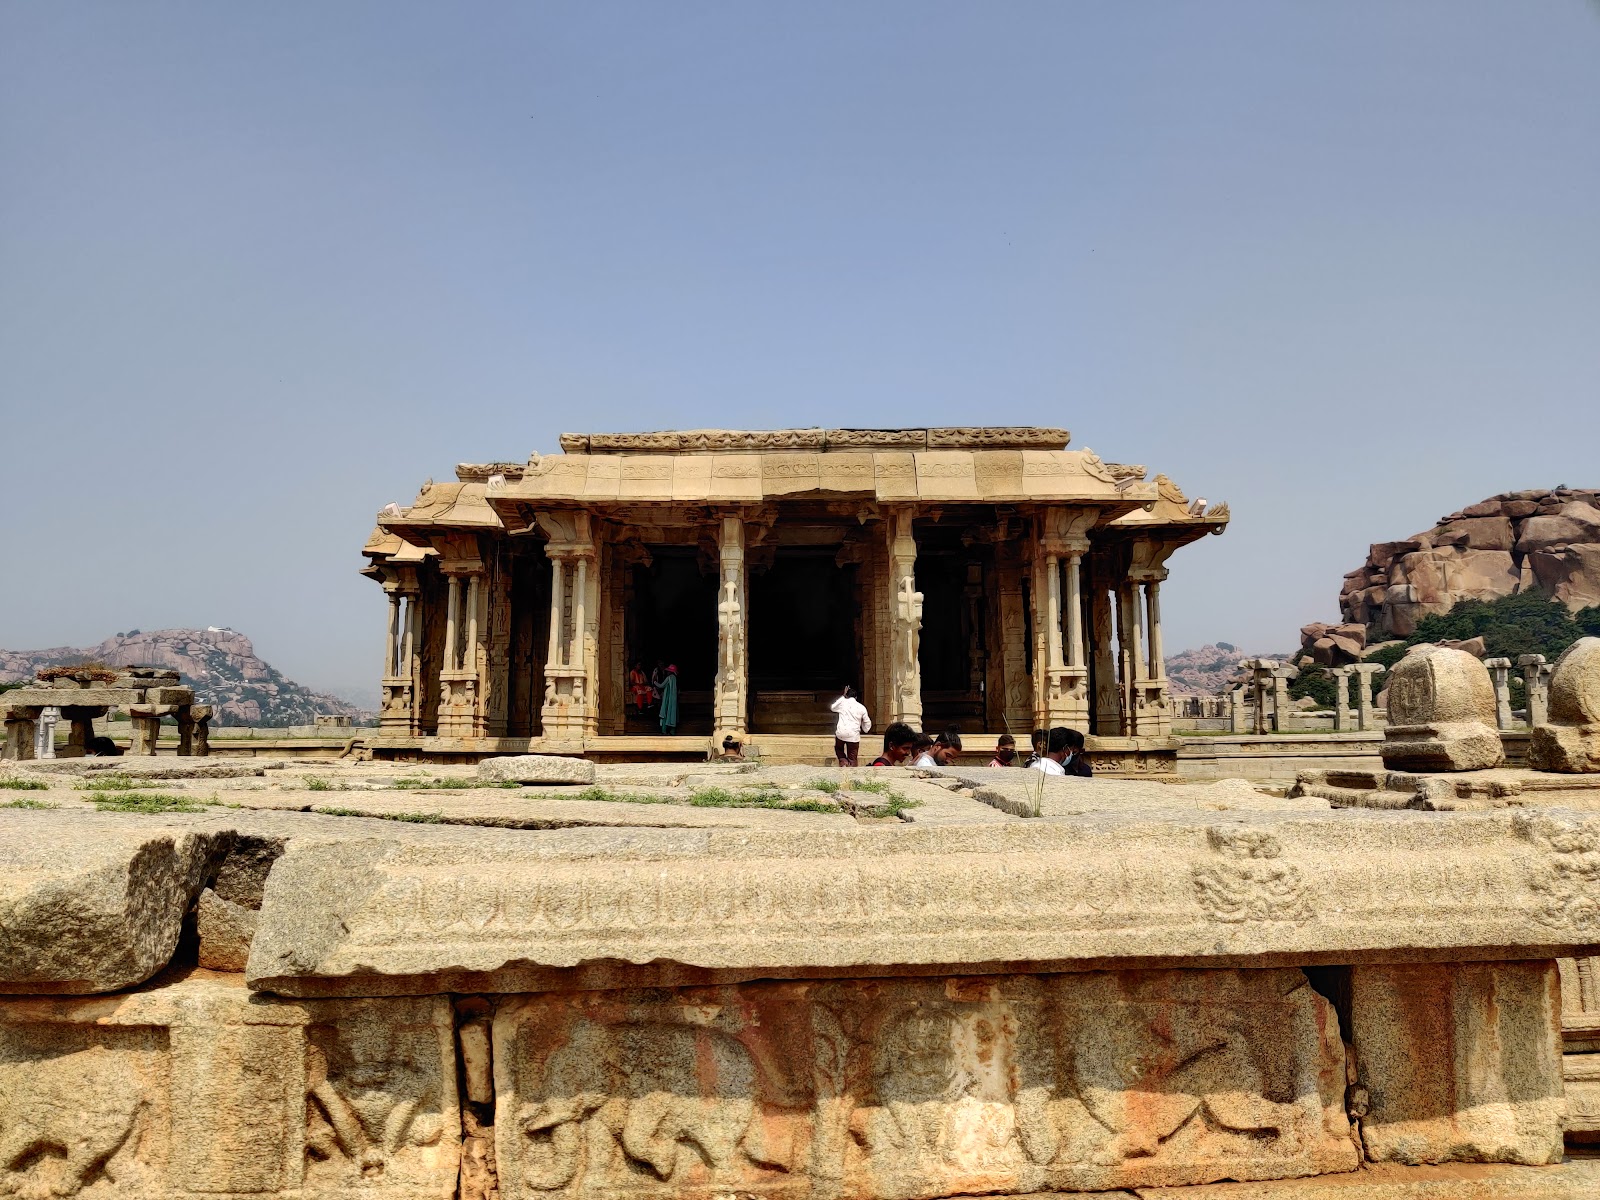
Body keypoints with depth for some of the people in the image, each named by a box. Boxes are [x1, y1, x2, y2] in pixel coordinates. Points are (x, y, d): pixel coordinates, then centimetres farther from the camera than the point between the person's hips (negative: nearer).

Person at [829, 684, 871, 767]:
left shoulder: (842, 702, 3)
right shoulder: (861, 707, 4)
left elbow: (832, 707, 25)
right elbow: (867, 722, 11)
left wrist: (843, 696, 27)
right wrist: (865, 730, 33)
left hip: (841, 733, 0)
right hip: (854, 735, 0)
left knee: (838, 748, 27)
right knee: (852, 759, 7)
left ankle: (843, 761, 1)